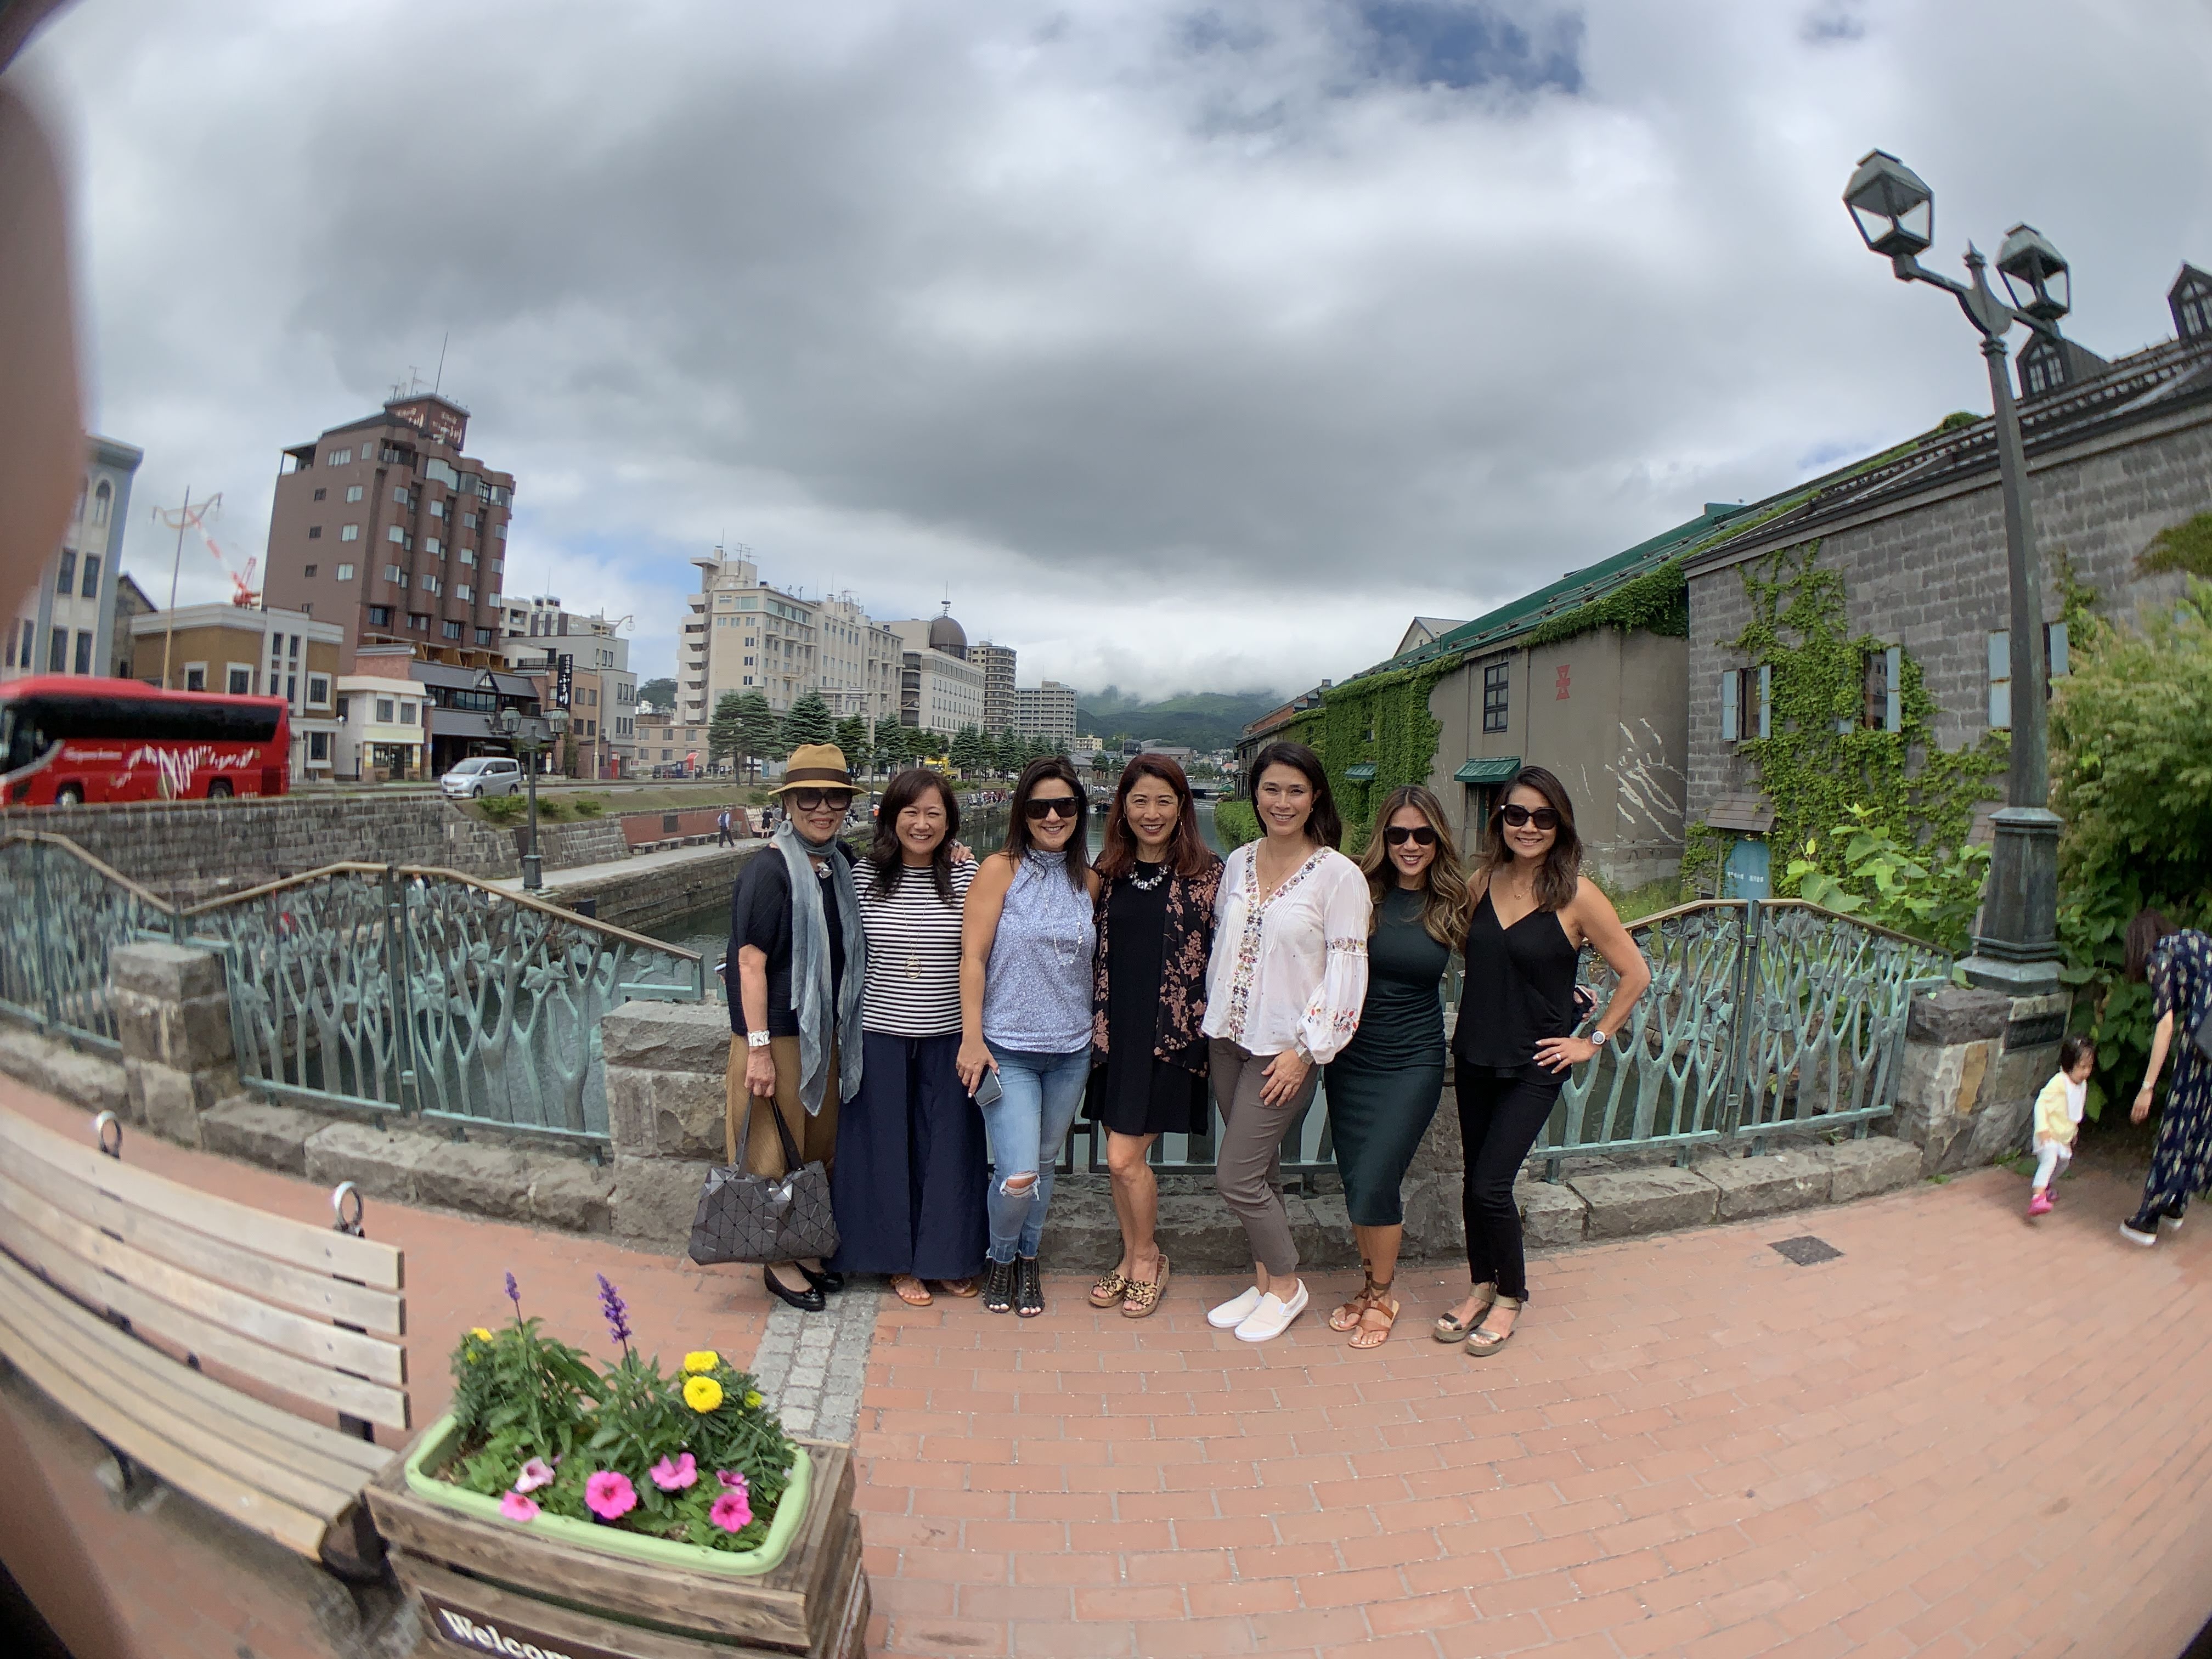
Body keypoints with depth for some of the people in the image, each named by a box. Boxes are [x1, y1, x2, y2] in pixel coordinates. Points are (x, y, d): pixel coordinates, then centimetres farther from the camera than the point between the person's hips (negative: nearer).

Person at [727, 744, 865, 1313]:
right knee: (777, 1150, 6)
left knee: (820, 1146, 17)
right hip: (778, 1031, -7)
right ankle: (778, 1262, 24)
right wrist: (758, 1047, -19)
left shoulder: (842, 864, 6)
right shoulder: (769, 869, -14)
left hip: (828, 1031, 7)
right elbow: (751, 962, -17)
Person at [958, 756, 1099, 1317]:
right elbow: (972, 957, -10)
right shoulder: (1000, 870, -8)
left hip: (1070, 1050, 4)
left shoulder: (1088, 881, 6)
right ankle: (1001, 1258, 21)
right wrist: (972, 1038, -13)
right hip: (1007, 1048, -4)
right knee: (1018, 1175, -9)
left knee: (1045, 1162, 16)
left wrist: (1097, 1030, 9)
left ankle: (1028, 1259, 39)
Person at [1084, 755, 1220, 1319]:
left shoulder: (1206, 875, -5)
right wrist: (1097, 1025, 7)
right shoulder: (1108, 871, 5)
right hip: (1115, 1030, 4)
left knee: (1125, 1157, -3)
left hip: (1171, 1032, -4)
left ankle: (1147, 1257, 23)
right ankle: (1132, 1257, 33)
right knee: (1122, 1157, 11)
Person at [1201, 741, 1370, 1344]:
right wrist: (1211, 1015, 12)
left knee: (1236, 1177, -3)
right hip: (1227, 1039, 5)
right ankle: (1263, 1283, 31)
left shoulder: (1339, 874, -10)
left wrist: (1306, 1051, -15)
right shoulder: (1238, 862, 6)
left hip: (1285, 1049, -5)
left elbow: (1346, 970, -12)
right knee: (1254, 1172, 14)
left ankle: (1286, 1287, 20)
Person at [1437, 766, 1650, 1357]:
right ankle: (1482, 1285, 34)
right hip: (1474, 1054, 4)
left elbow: (1635, 973, -5)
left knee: (1491, 1184, -4)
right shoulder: (1483, 881, 0)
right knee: (1475, 1180, 13)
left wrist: (1594, 1041, -4)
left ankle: (1511, 1295, 21)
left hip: (1534, 1064, -4)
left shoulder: (1575, 895, -13)